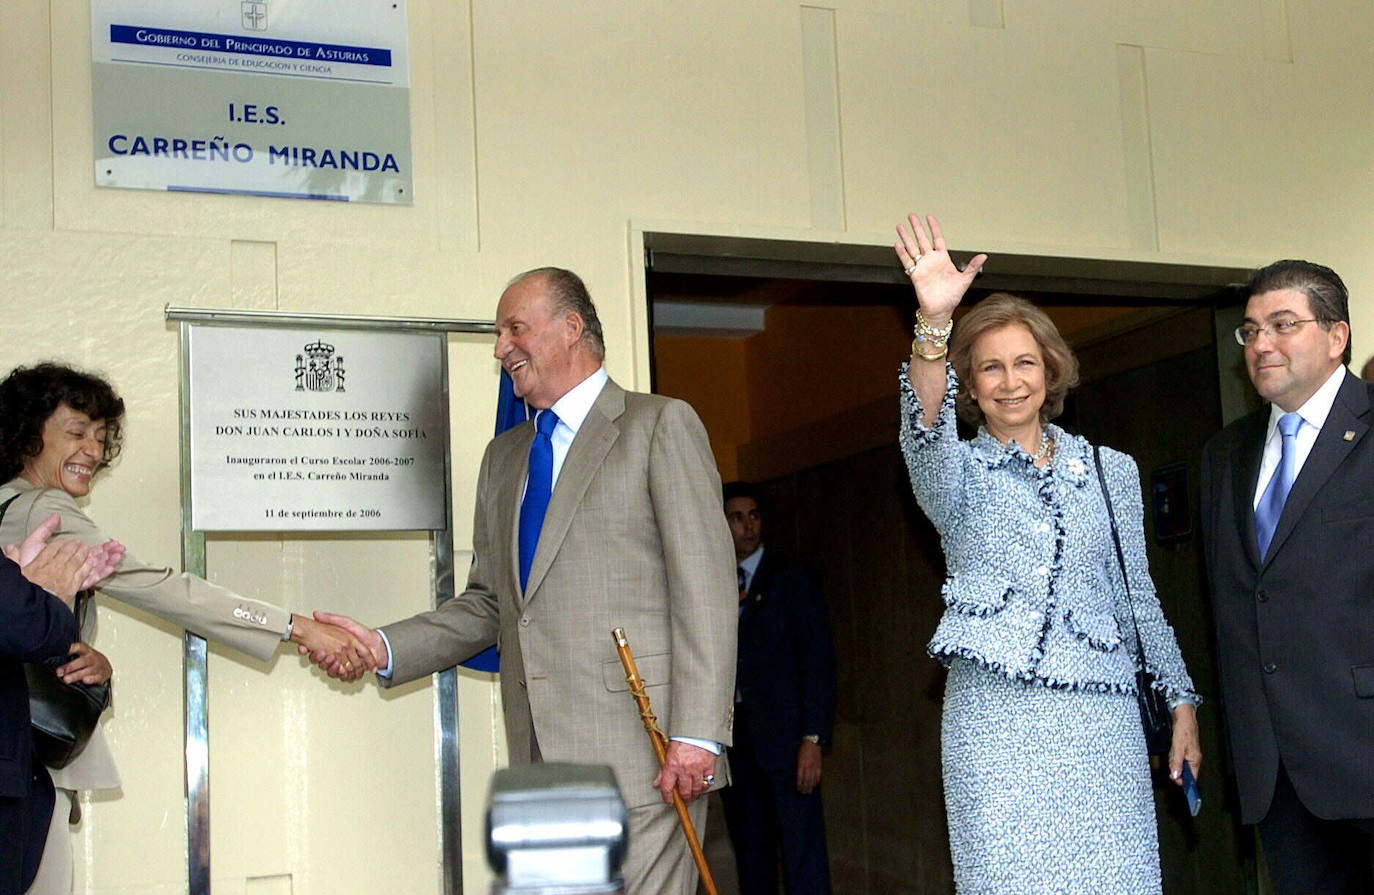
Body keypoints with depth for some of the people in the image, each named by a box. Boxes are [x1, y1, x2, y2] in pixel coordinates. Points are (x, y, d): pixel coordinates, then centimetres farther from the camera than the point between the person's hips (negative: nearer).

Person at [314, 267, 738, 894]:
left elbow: (705, 588, -8)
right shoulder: (502, 457, 21)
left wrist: (696, 735, -15)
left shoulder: (662, 426, 0)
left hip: (640, 748, -6)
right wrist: (386, 648, 4)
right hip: (539, 755, 6)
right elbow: (488, 603, 19)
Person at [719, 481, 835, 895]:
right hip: (735, 737, 4)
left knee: (802, 853, -7)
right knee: (751, 852, 8)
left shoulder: (790, 579, 2)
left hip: (783, 736, -4)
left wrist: (814, 738, -12)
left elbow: (818, 660, -4)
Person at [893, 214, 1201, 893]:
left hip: (1102, 721, 2)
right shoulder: (958, 473, 6)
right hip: (995, 721, -2)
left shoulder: (1111, 471, 13)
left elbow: (1138, 594, 17)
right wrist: (933, 324, -34)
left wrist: (1181, 700, 13)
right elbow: (925, 432, -18)